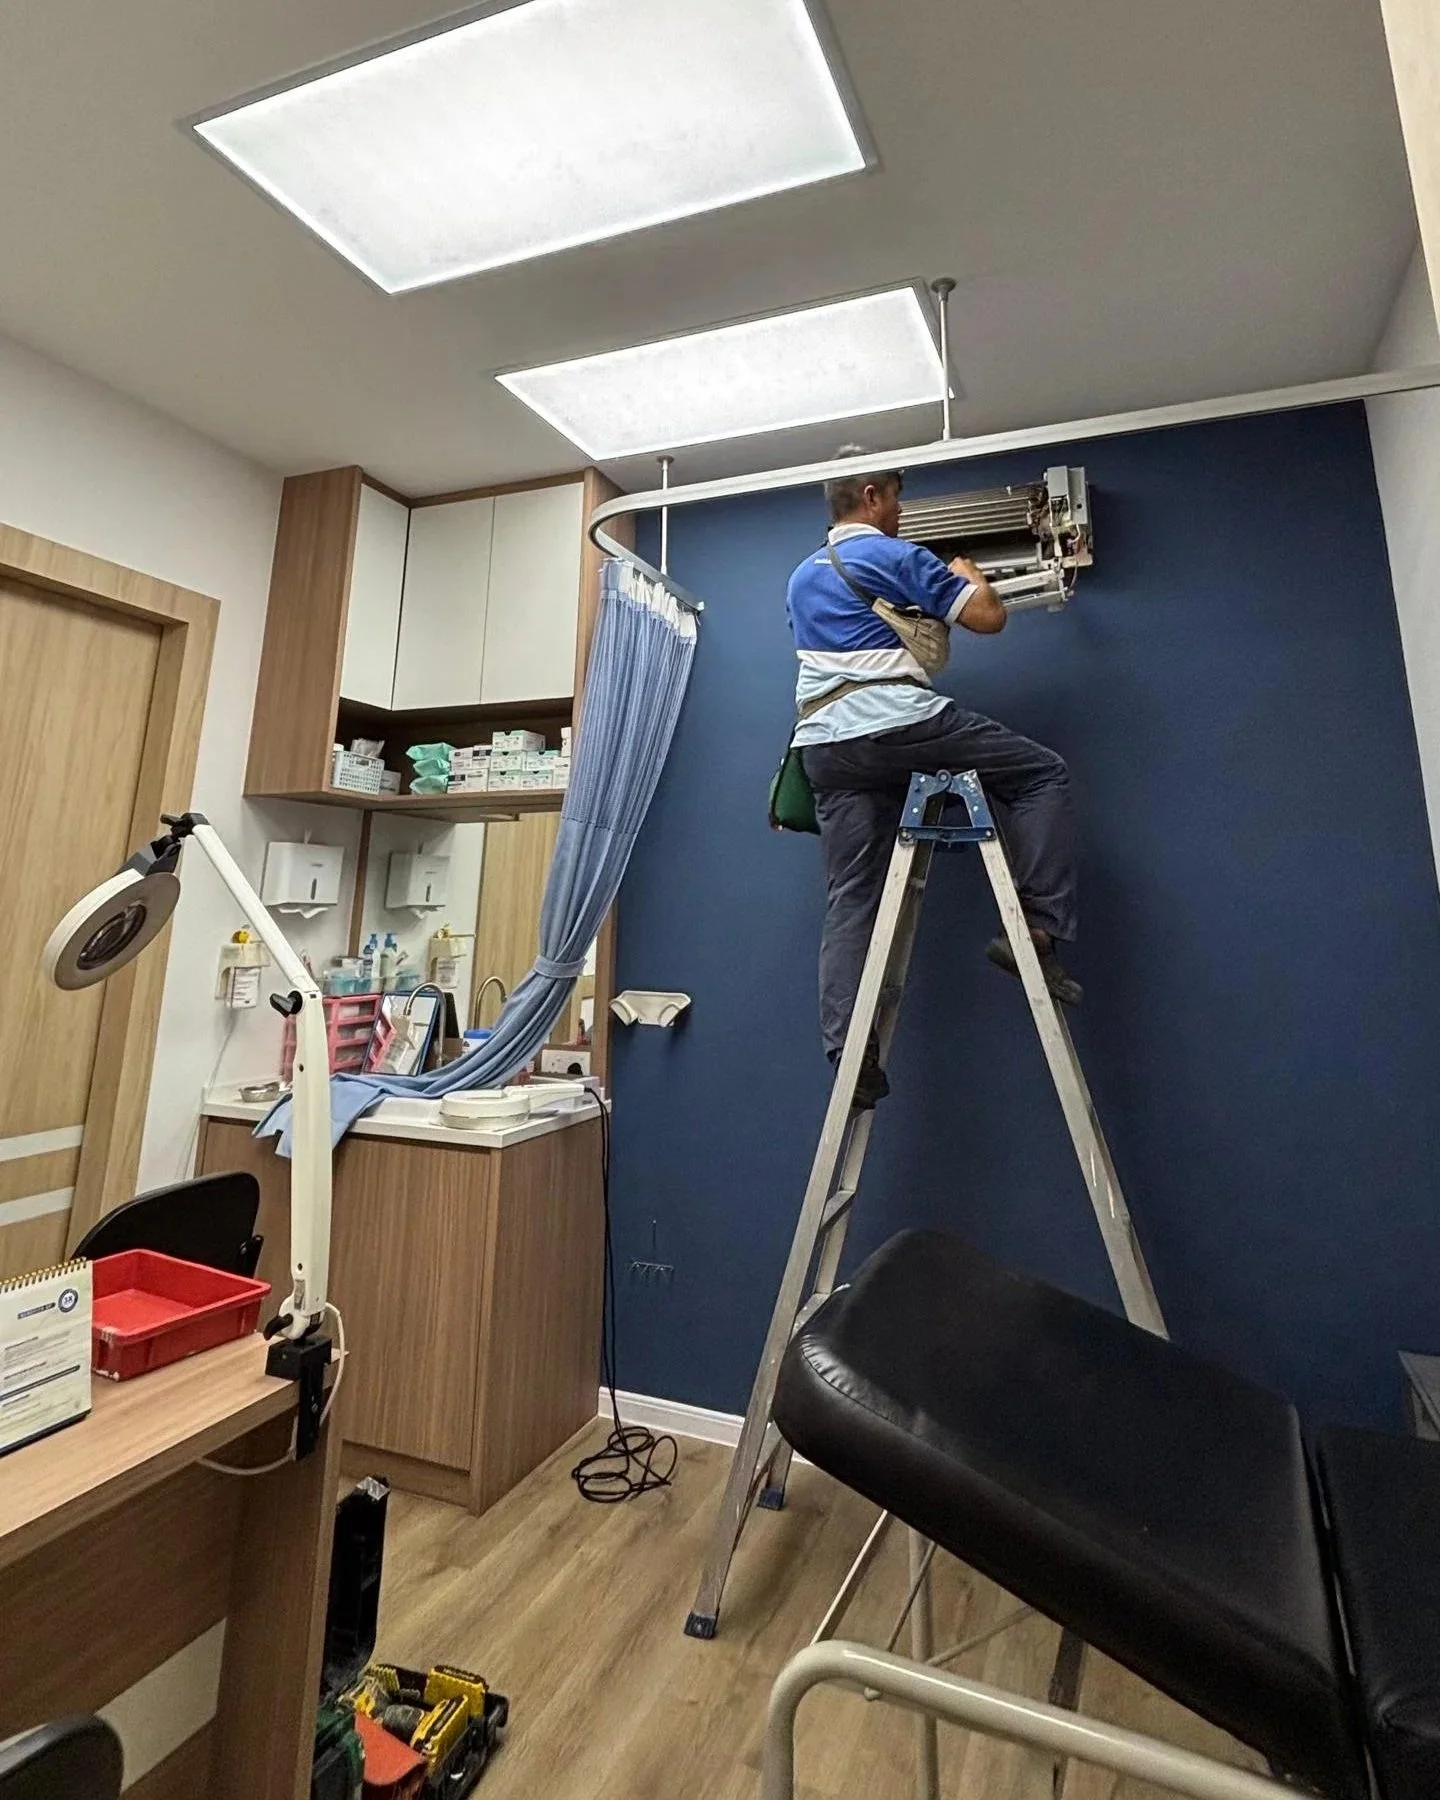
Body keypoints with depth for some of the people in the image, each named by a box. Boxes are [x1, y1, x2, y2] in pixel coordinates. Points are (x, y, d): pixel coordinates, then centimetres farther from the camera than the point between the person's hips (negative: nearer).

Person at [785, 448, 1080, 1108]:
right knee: (1042, 774, 8)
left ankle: (848, 1056, 0)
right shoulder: (896, 556, 5)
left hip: (825, 746, 7)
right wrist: (968, 577, 25)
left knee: (850, 900, 5)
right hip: (899, 723, -6)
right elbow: (990, 618, 3)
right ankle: (1035, 928, -2)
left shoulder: (800, 578, 27)